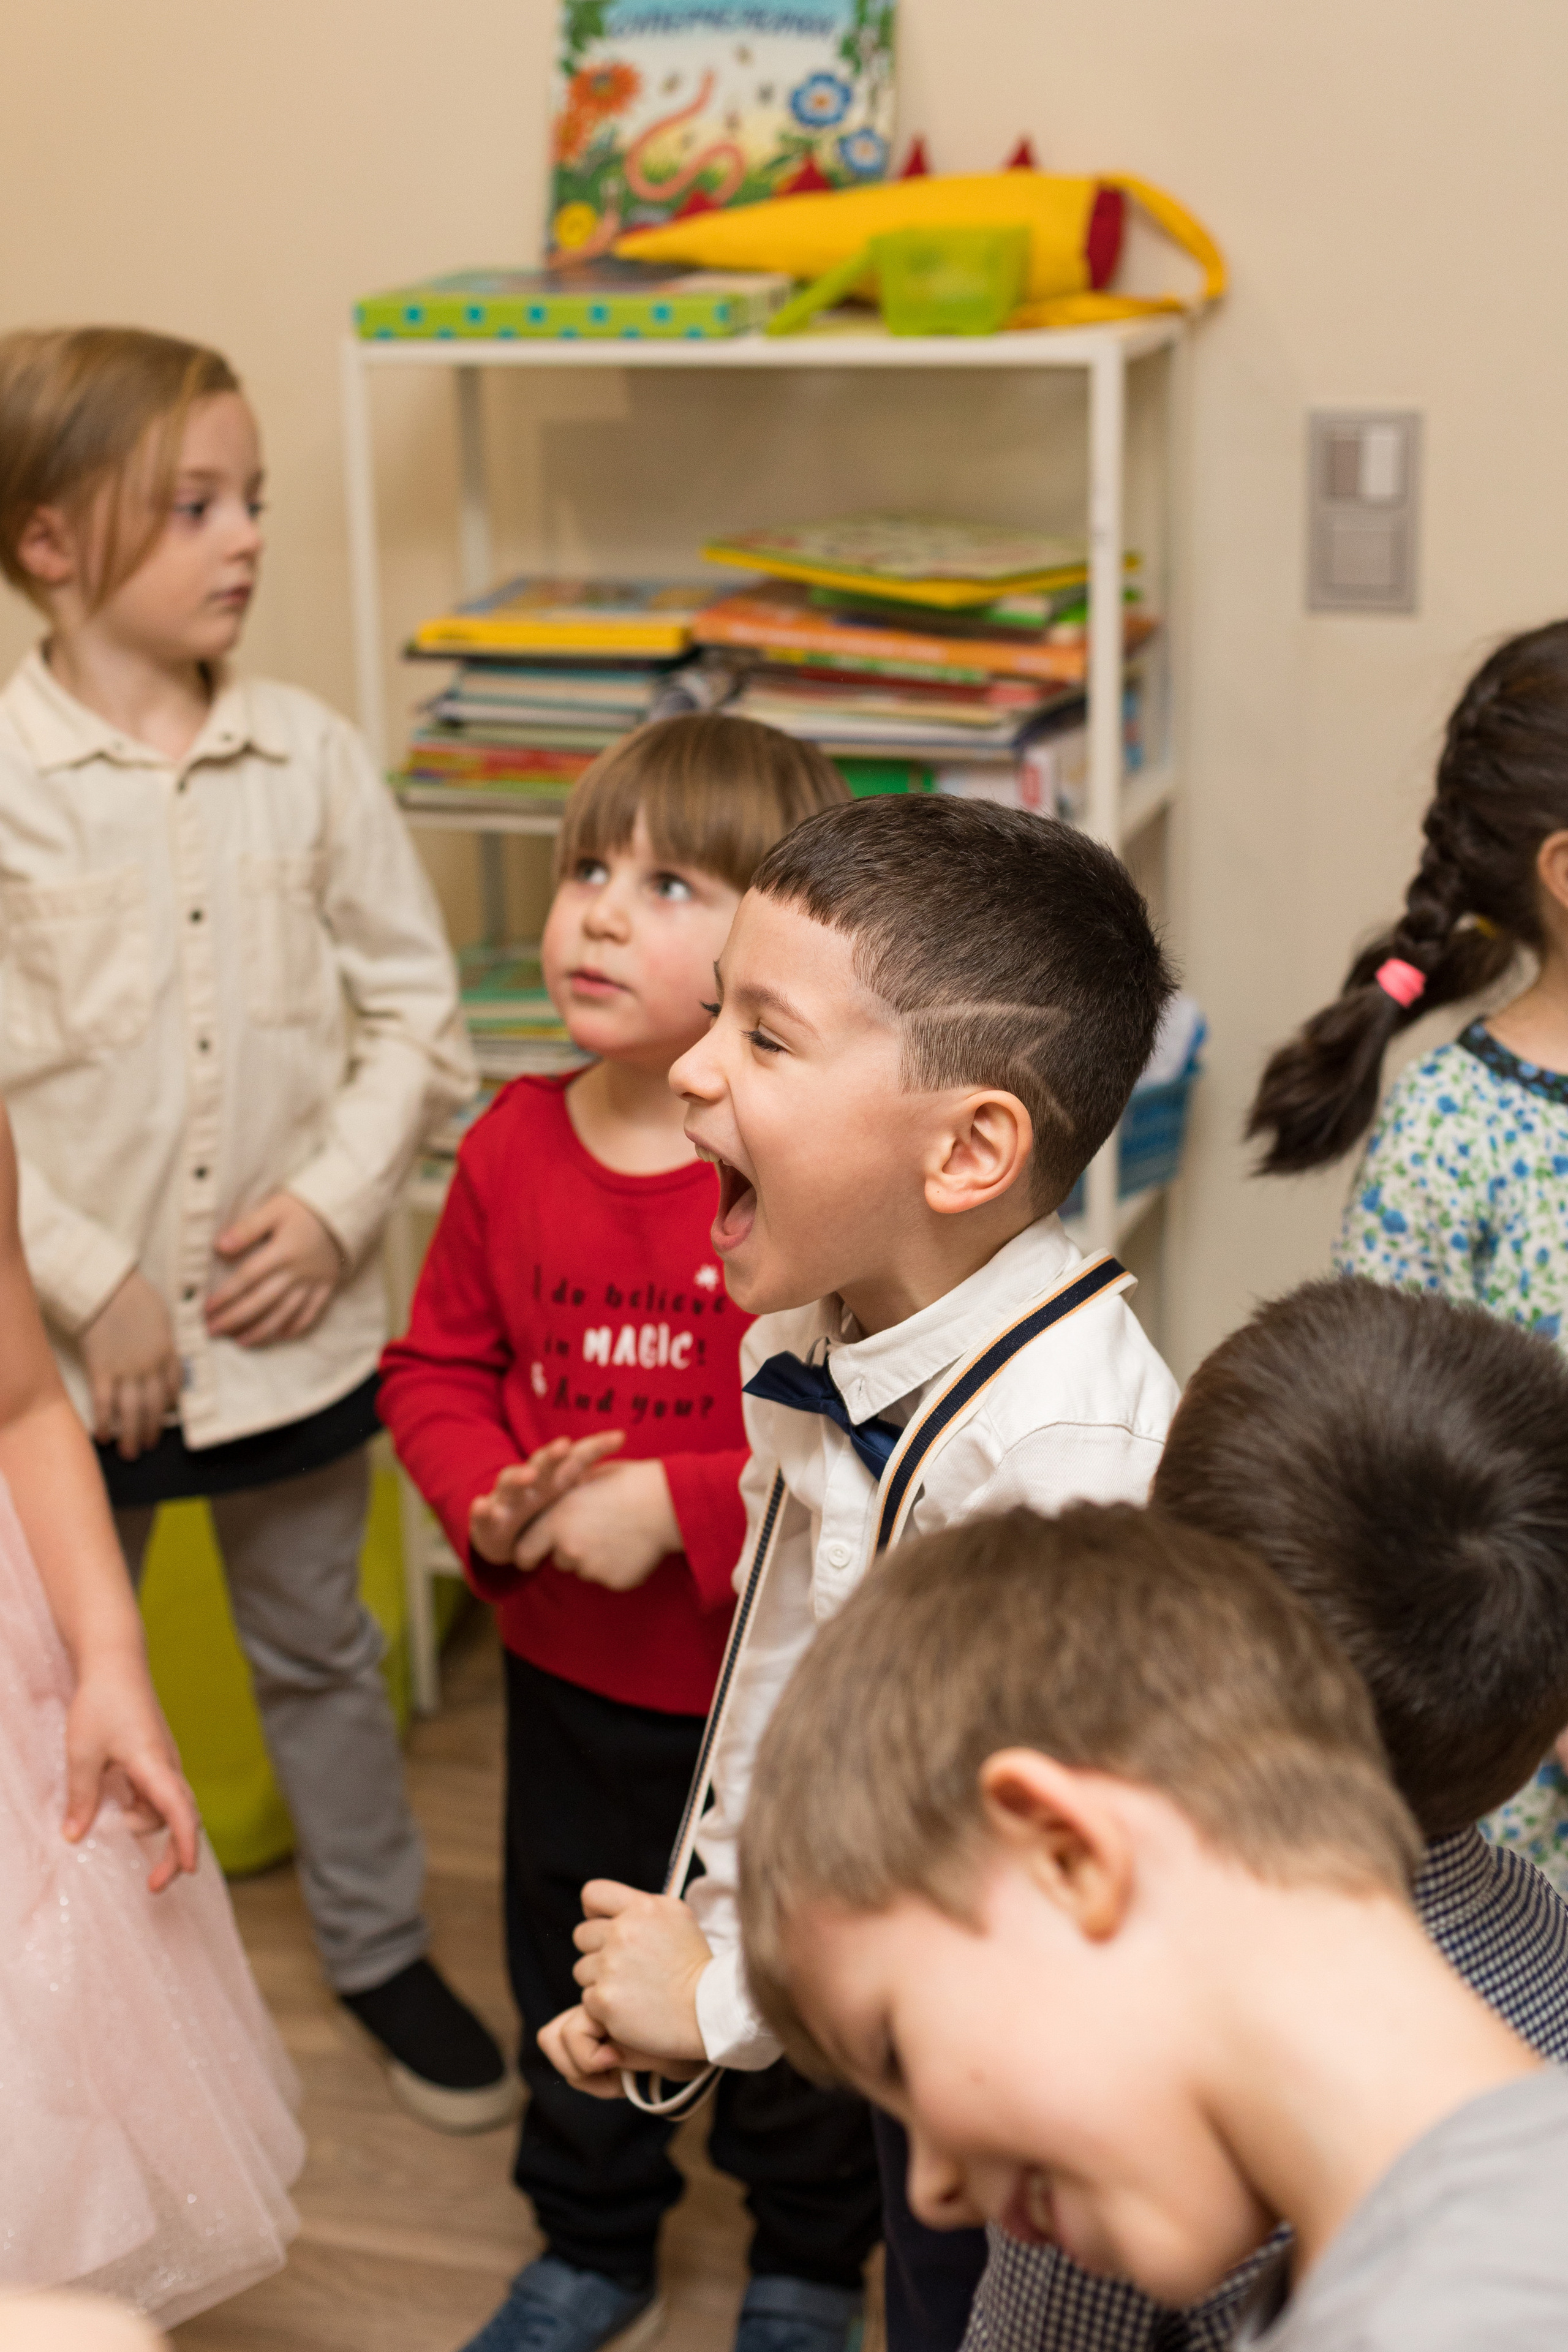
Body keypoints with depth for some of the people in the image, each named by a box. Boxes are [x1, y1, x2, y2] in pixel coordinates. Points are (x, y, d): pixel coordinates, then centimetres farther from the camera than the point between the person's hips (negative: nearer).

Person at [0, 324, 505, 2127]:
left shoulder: (308, 756, -4)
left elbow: (415, 1010, 1)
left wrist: (335, 1203, -11)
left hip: (294, 1320, 2)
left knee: (319, 1653, 20)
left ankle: (380, 1951, 39)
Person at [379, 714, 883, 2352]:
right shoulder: (513, 1147, -4)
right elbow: (433, 1368, 5)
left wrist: (675, 1504, -27)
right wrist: (490, 1500, -14)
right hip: (567, 1678, 5)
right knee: (573, 1979, 23)